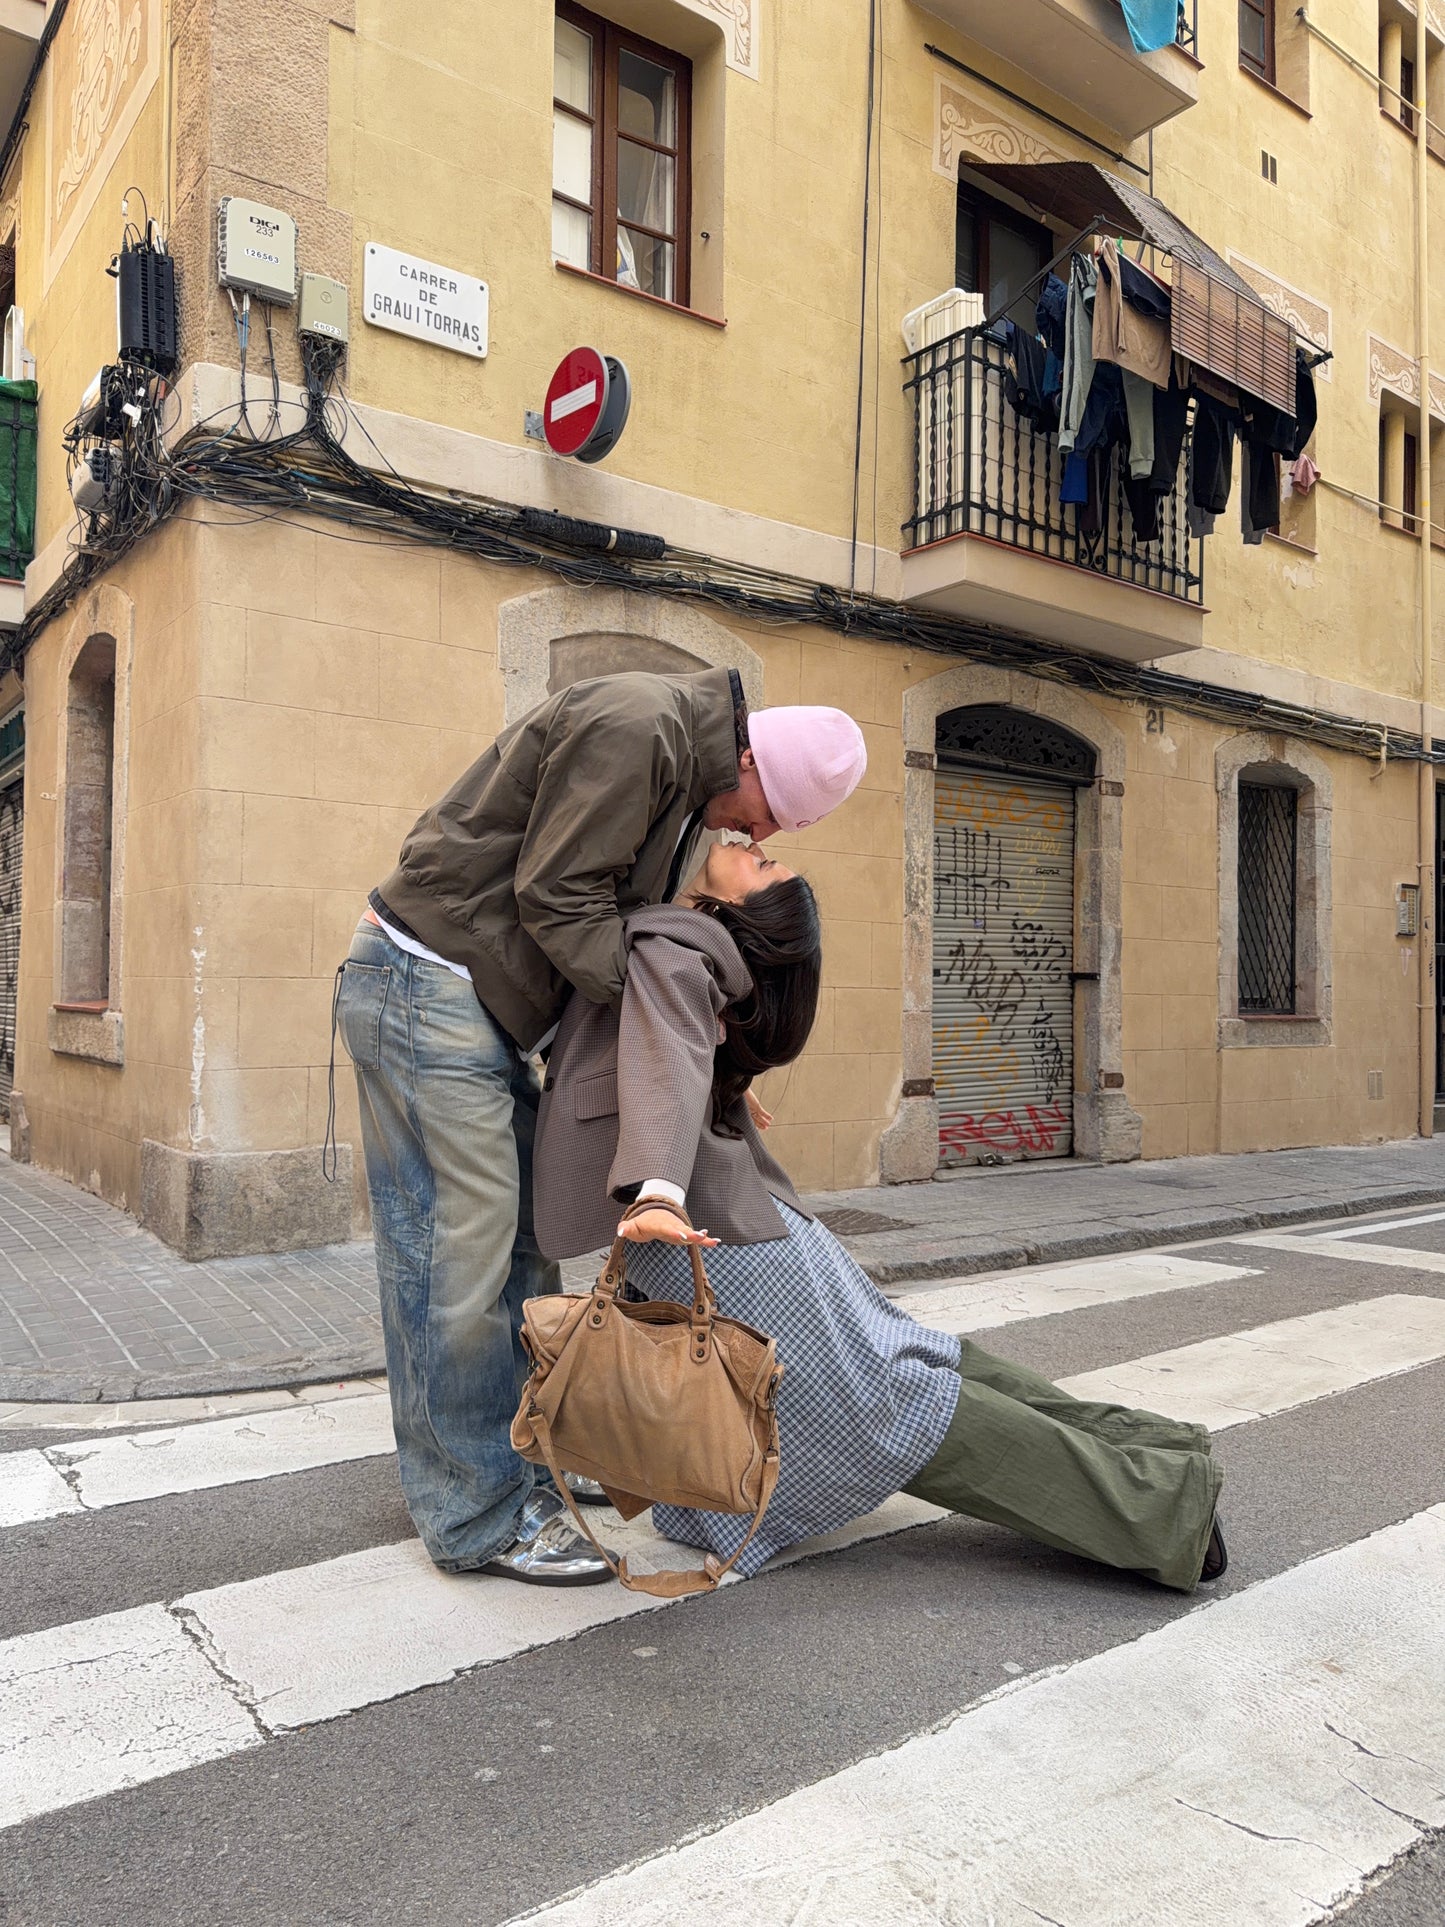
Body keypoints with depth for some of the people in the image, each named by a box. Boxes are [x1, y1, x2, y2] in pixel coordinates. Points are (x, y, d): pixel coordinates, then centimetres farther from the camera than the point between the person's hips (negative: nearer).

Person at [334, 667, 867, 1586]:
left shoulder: (684, 771, 14)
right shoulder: (632, 725, -18)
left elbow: (624, 918, 15)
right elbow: (557, 895, -21)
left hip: (482, 1004, 10)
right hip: (425, 981, -10)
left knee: (522, 1235, 12)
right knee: (460, 1245, -6)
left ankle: (507, 1455, 25)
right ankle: (482, 1517, 4)